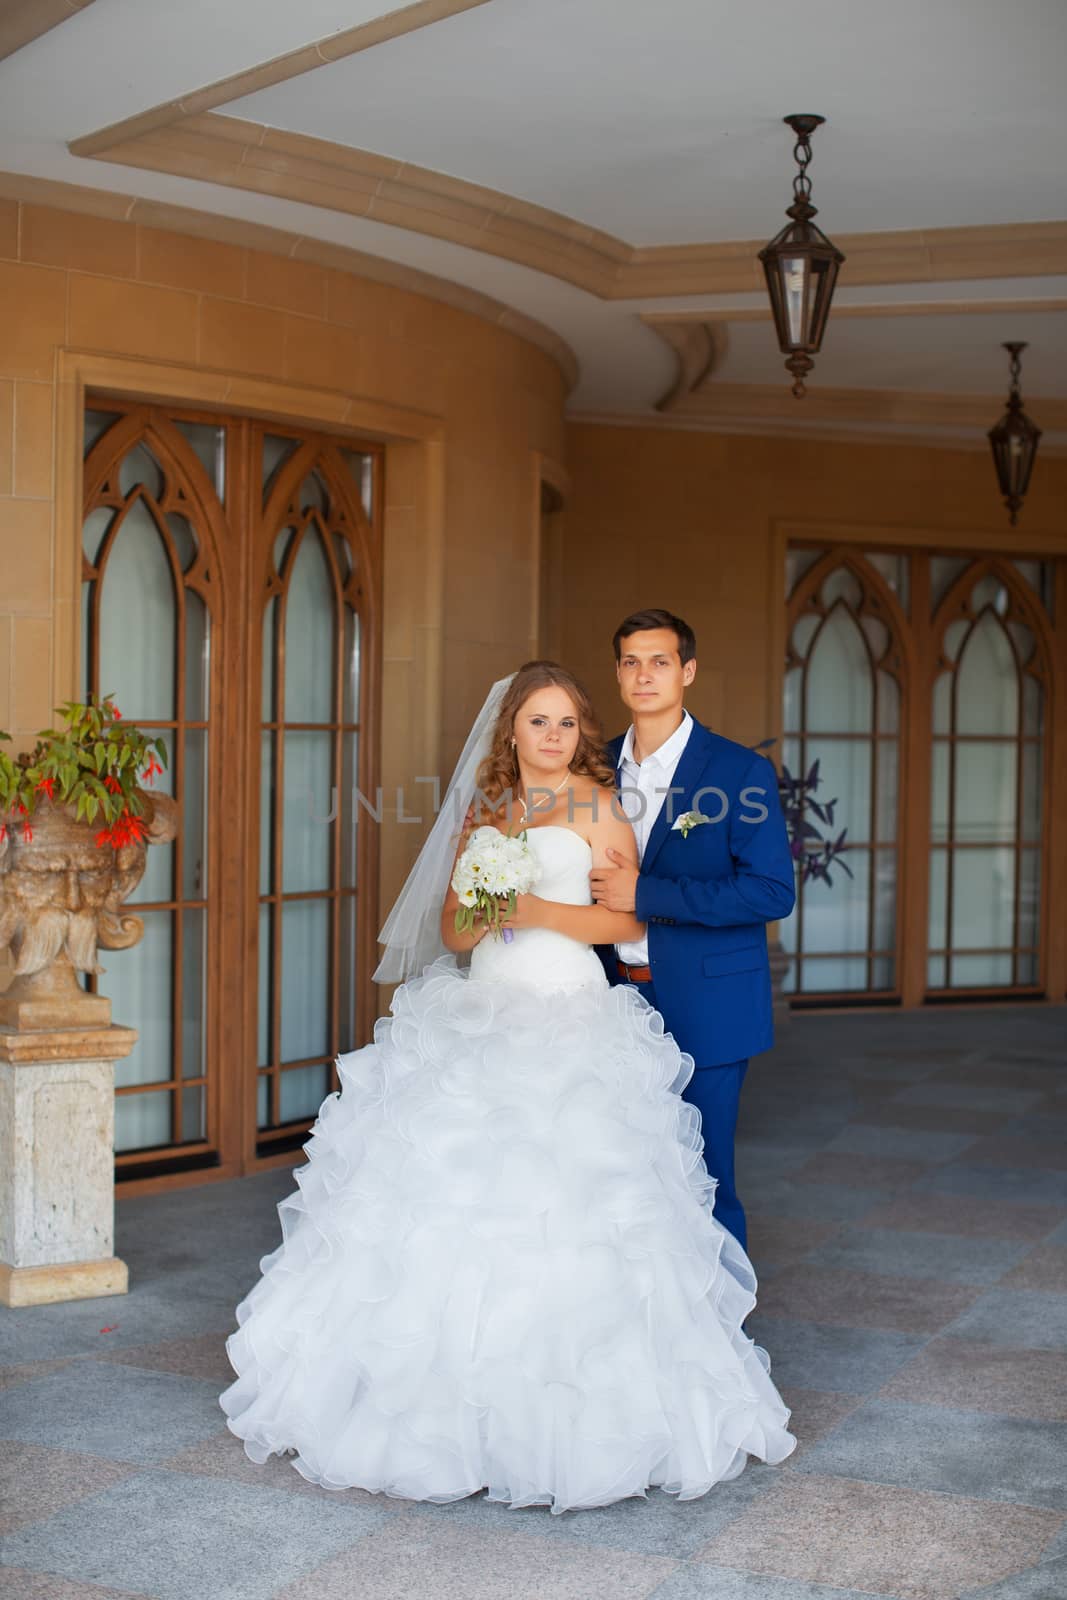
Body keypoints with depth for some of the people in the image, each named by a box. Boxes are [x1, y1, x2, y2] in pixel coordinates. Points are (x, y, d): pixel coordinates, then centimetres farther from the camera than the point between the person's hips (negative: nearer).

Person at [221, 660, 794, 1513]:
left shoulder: (596, 805, 5)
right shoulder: (483, 814, 17)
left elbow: (630, 918, -2)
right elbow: (450, 928, 15)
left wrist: (541, 911, -12)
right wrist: (482, 917, -7)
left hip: (569, 1019, -4)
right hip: (480, 1019, 4)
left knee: (561, 1200, -10)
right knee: (461, 1195, -3)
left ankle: (574, 1407, 0)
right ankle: (454, 1391, 8)